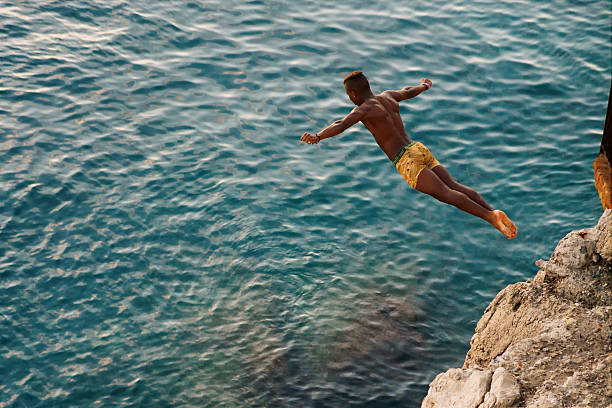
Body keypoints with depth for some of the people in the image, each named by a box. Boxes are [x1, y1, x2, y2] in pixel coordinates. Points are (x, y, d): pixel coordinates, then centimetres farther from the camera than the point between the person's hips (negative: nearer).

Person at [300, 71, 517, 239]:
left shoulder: (364, 109, -5)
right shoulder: (388, 96, 18)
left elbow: (342, 125, -24)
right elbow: (409, 91, 39)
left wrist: (317, 137, -37)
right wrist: (425, 86, 61)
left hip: (407, 160, -8)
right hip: (419, 148, 8)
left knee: (445, 193, -16)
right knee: (455, 186, 2)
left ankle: (490, 216, -28)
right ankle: (493, 211, -9)